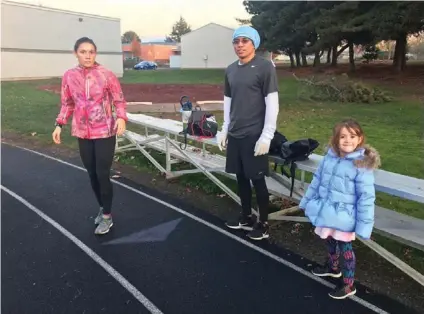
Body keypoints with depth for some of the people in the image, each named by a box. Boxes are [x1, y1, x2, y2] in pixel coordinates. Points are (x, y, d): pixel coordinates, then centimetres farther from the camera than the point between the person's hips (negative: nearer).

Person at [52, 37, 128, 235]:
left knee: (102, 175, -3)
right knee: (92, 174, 13)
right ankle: (103, 208, 33)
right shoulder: (69, 76, 1)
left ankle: (107, 216, 14)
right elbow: (67, 104, 10)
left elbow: (119, 100, -3)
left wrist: (121, 118, -21)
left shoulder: (106, 75, -9)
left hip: (105, 132, -4)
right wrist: (59, 125, 2)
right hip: (83, 133, 4)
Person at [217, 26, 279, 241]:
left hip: (255, 135, -6)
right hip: (235, 135, 6)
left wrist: (266, 136, -15)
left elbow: (272, 103, -11)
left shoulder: (265, 67, -8)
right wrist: (225, 130, 13)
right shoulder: (231, 70, 11)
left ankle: (263, 224, 16)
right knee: (241, 178, 13)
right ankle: (246, 218, 29)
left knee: (257, 180, 1)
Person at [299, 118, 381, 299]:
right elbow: (317, 180, 9)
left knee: (345, 248, 9)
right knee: (330, 241, 25)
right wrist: (307, 201, 15)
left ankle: (349, 286, 29)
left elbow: (366, 197, -18)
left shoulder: (362, 164, -19)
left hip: (343, 216, -6)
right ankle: (333, 268, 53)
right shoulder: (329, 157, -3)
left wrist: (364, 225, -18)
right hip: (326, 211, 6)